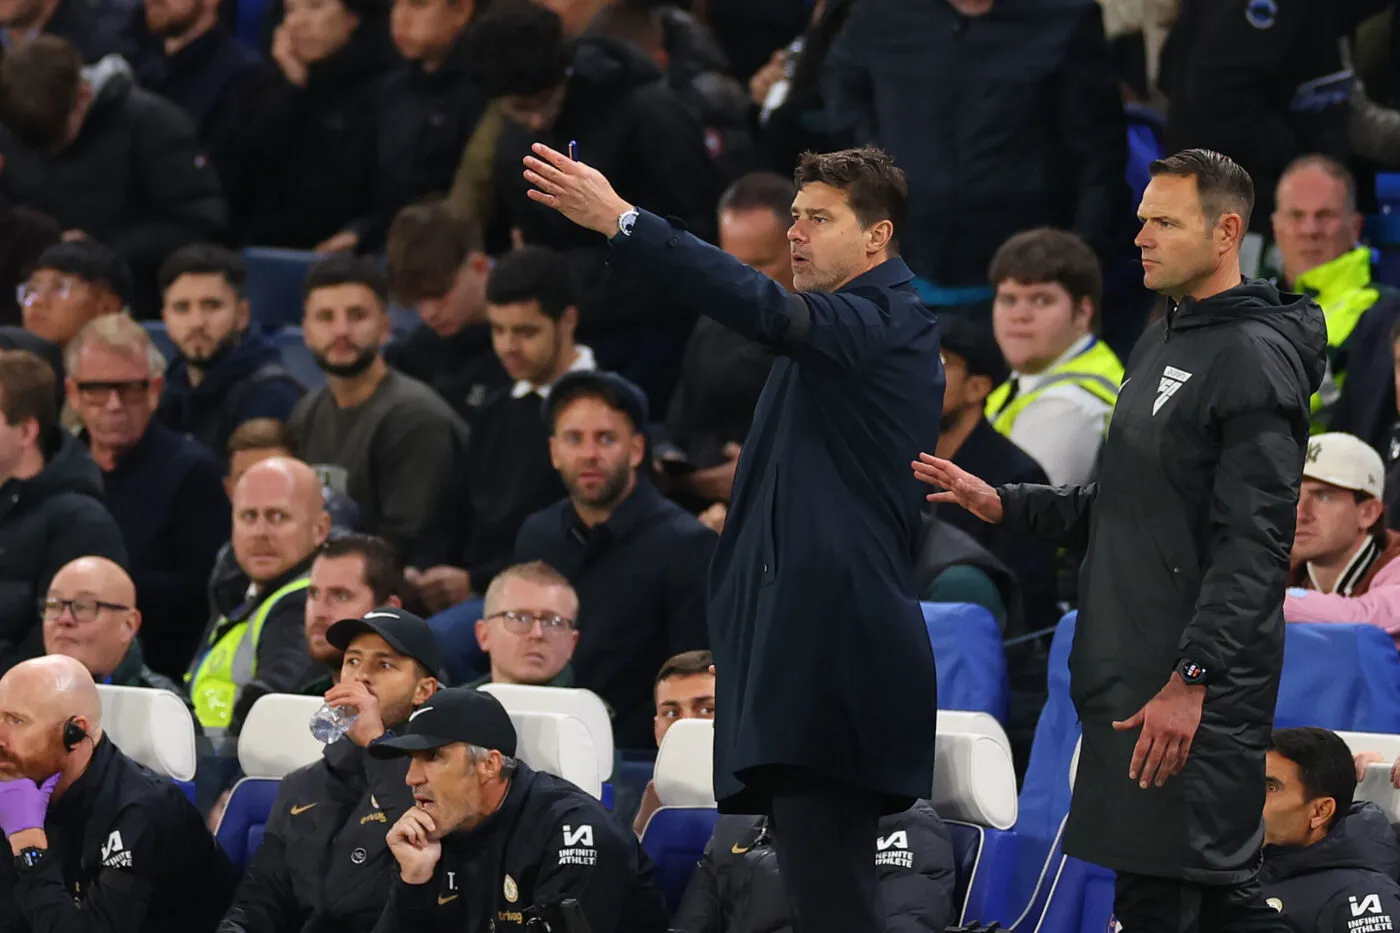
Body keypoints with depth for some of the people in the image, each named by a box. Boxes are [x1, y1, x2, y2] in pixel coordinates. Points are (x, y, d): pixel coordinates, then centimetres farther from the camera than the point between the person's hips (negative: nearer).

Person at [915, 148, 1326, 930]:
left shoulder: (1254, 358, -12)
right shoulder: (1162, 345, 18)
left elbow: (1253, 542, -19)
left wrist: (1191, 680, -25)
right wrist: (1004, 505, 13)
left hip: (1197, 690, -9)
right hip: (1132, 676, 9)